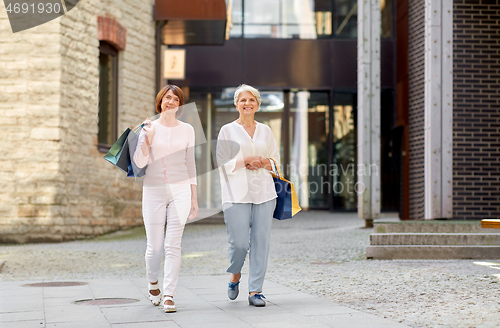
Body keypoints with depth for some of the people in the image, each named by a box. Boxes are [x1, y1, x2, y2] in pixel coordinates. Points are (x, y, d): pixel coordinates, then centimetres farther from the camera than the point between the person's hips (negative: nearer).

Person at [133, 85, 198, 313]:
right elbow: (139, 162, -5)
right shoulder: (149, 128, 3)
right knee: (154, 246, 2)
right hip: (154, 191, 0)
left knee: (173, 245, -7)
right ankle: (153, 282, 31)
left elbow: (190, 165, 12)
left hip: (180, 191, 1)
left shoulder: (187, 130, 8)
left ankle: (169, 295, -4)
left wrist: (194, 198, 10)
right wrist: (148, 138, -17)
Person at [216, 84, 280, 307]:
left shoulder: (265, 130, 14)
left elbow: (276, 161, 16)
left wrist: (263, 162, -5)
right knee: (239, 242, -7)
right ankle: (235, 275, 24)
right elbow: (223, 162, -1)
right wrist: (248, 159, -13)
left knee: (261, 241, -2)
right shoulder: (227, 130, 5)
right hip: (237, 194, -3)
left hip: (264, 192, 3)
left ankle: (255, 290, 5)